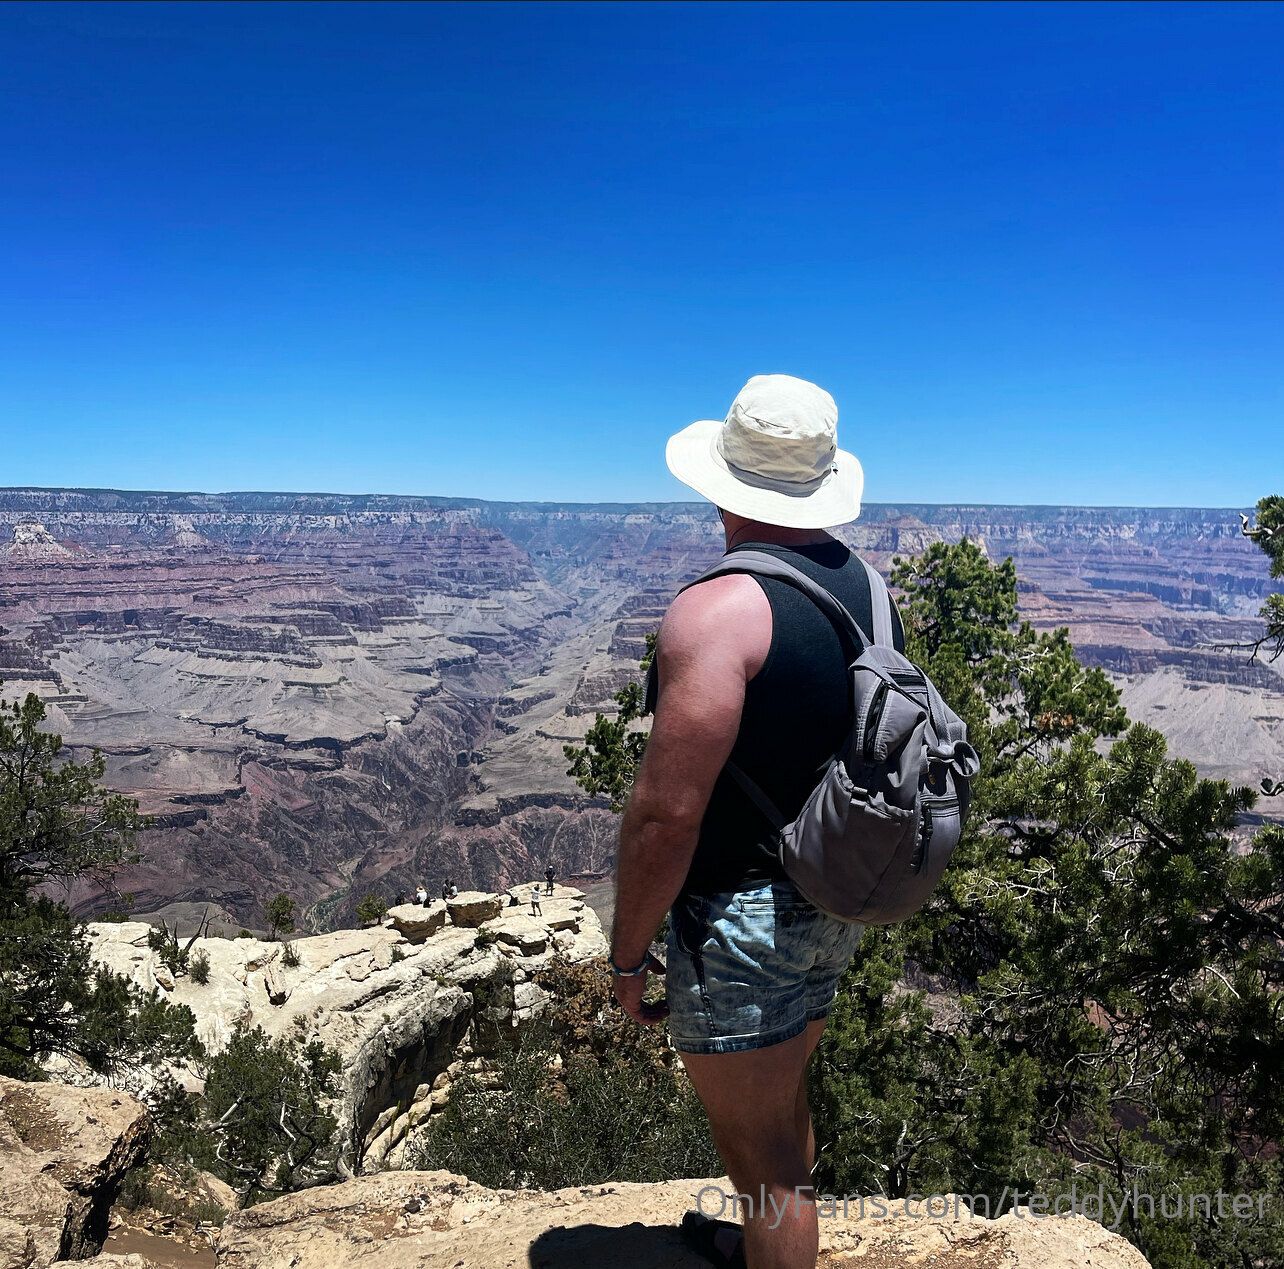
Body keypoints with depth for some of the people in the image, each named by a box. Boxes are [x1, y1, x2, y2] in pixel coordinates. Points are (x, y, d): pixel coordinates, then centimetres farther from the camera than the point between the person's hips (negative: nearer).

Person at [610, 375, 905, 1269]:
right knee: (785, 1101, 29)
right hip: (837, 909, 9)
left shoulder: (718, 611, -25)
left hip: (743, 920, -9)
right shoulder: (868, 586, 2)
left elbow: (667, 813, -26)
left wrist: (627, 955, -13)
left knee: (757, 1146, 11)